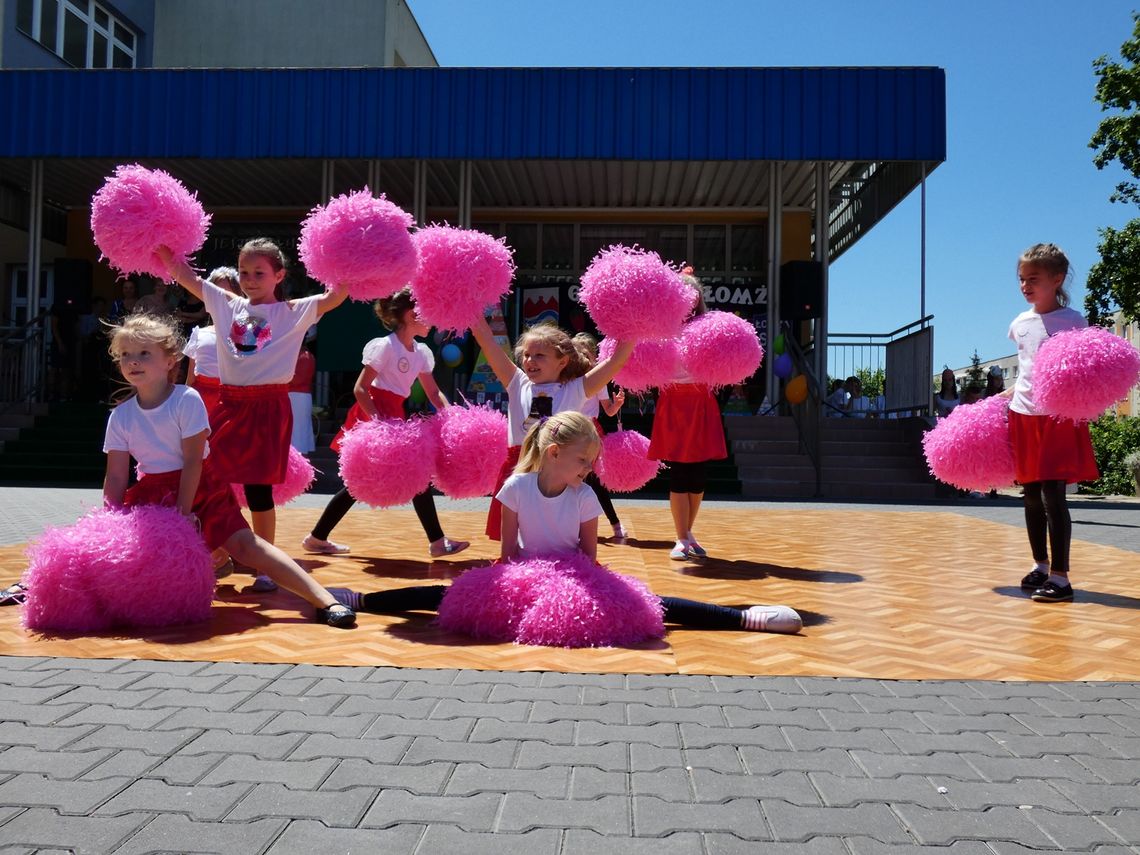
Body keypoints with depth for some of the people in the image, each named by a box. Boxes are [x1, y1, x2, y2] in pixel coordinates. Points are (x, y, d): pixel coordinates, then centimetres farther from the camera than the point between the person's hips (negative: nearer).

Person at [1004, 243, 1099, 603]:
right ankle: (1040, 565, 25)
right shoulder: (1019, 324, 10)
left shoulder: (1073, 321, -5)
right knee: (1031, 494, 11)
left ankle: (1060, 576, -2)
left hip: (1060, 416, -6)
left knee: (1052, 494, -9)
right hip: (1024, 415, 6)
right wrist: (1001, 396, 19)